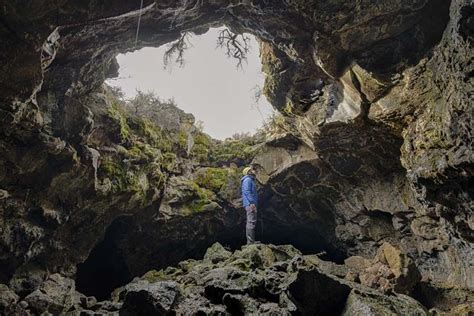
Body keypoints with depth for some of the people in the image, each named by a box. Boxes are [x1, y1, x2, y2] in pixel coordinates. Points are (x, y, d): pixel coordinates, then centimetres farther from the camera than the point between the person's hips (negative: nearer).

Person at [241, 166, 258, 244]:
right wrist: (252, 203, -24)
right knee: (251, 222, -14)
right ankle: (250, 242, -17)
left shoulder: (251, 180, 24)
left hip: (251, 204, 11)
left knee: (251, 222, 12)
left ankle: (251, 241, 15)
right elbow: (247, 192, -19)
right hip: (250, 204, -11)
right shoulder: (247, 179, -8)